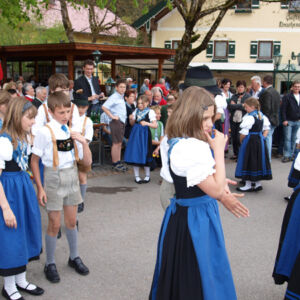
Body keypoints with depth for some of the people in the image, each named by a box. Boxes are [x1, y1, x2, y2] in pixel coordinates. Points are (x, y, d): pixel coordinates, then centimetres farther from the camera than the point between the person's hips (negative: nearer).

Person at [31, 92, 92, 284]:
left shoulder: (73, 131, 0)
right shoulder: (45, 132, -14)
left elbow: (87, 162, 2)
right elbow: (34, 161, -9)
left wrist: (83, 142, -13)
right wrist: (40, 188, -11)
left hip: (72, 176, 4)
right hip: (54, 177, -4)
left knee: (71, 221, 16)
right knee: (55, 224, 4)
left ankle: (74, 257, 36)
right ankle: (50, 264, 24)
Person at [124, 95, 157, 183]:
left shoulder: (150, 112, -4)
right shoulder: (136, 111, 9)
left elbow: (155, 125, -9)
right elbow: (132, 123, 17)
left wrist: (146, 123, -24)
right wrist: (131, 119, -4)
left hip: (145, 134, -4)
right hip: (135, 133, 4)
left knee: (145, 155, 1)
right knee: (135, 154, 3)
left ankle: (147, 176, 16)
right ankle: (136, 176, 14)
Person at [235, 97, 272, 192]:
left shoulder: (249, 117, -18)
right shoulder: (262, 116, 8)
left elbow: (244, 133, -18)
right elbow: (266, 129, 15)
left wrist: (241, 140, -2)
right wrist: (263, 138, 11)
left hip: (250, 141, -8)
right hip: (260, 141, 8)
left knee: (248, 161, -1)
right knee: (258, 160, 14)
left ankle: (248, 185, 3)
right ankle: (257, 183, 21)